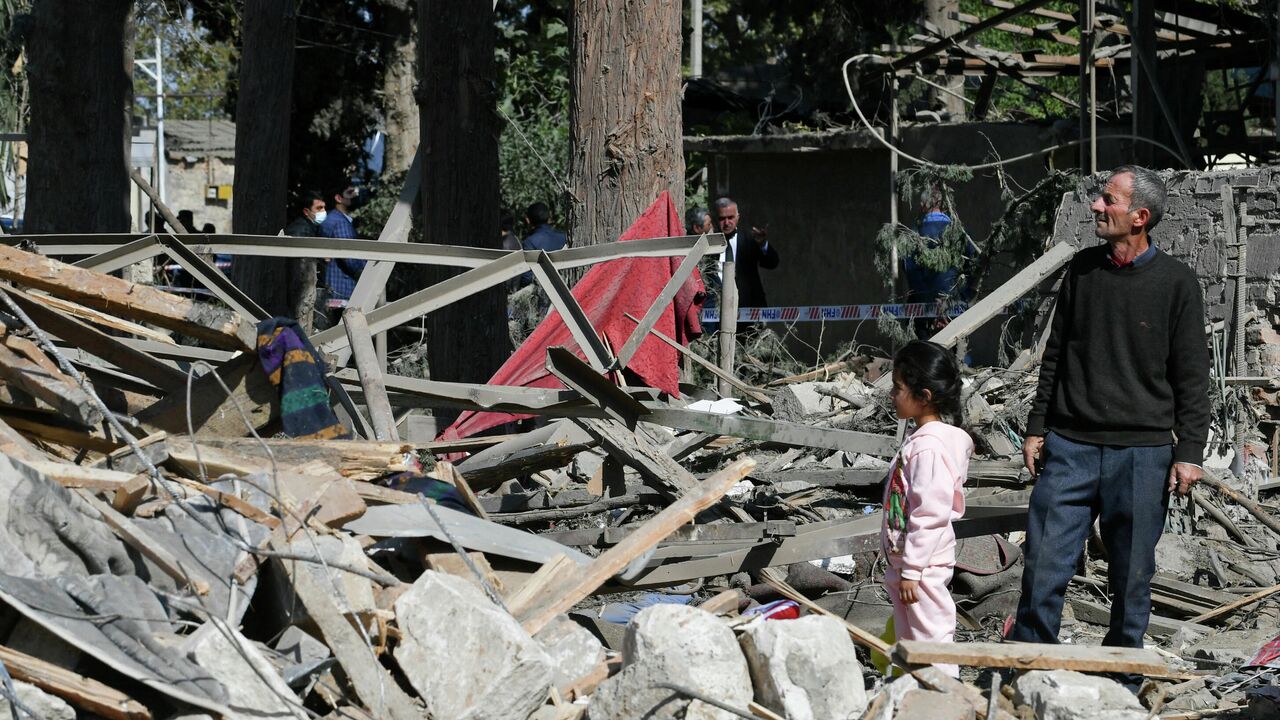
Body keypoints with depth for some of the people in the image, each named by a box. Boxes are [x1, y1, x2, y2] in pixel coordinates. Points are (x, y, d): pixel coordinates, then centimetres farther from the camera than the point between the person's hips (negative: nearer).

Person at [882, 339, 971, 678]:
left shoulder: (929, 447, -22)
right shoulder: (920, 438, 10)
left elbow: (930, 515, -25)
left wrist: (911, 570, -23)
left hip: (923, 567, -11)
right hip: (906, 561, 11)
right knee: (911, 640, 19)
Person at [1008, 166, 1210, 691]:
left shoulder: (1175, 283, -2)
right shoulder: (1082, 269, 8)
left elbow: (1192, 376, 0)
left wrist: (1189, 452, -5)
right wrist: (1036, 427, 12)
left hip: (1141, 452, -2)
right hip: (1070, 447, 2)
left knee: (1131, 578, 5)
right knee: (1044, 565, -2)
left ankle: (1120, 682, 19)